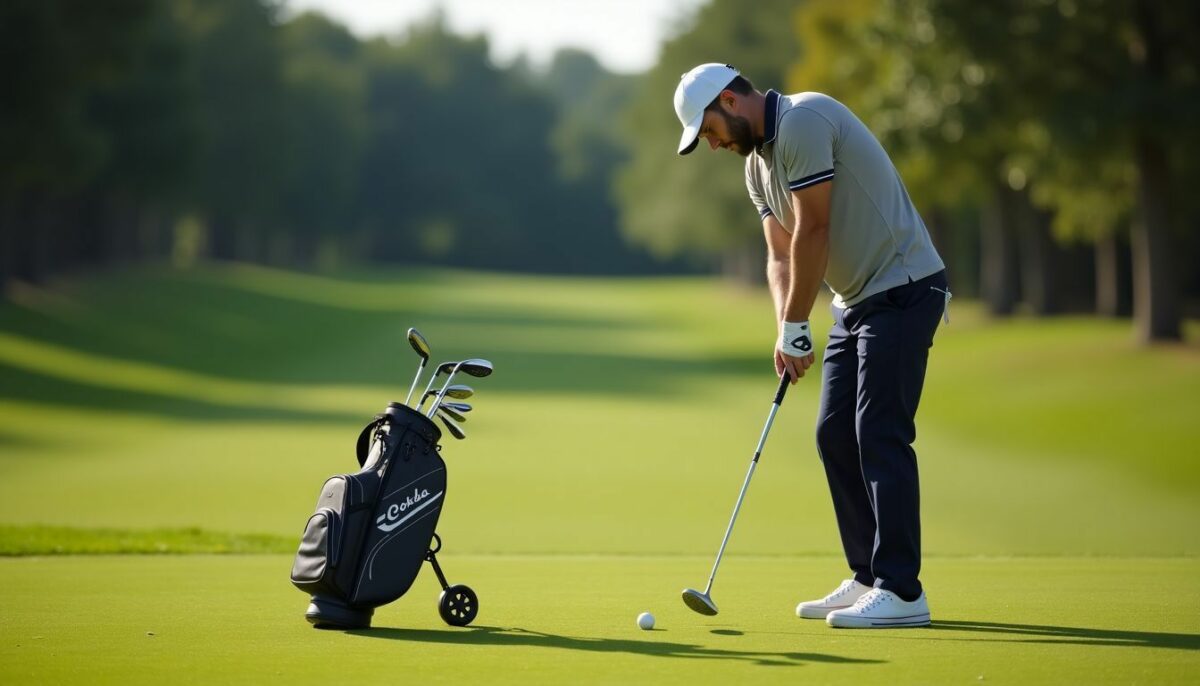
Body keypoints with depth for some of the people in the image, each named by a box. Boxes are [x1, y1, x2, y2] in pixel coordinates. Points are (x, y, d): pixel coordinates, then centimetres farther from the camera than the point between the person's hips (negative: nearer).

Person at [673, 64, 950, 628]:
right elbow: (781, 255, 11)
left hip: (903, 289, -10)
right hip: (856, 298, 10)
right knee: (835, 434, 9)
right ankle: (869, 578, 15)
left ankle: (902, 592, -14)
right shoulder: (757, 164, 13)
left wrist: (795, 328, -13)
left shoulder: (803, 122, -18)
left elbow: (813, 232, -19)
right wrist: (786, 331, -6)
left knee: (881, 434, -14)